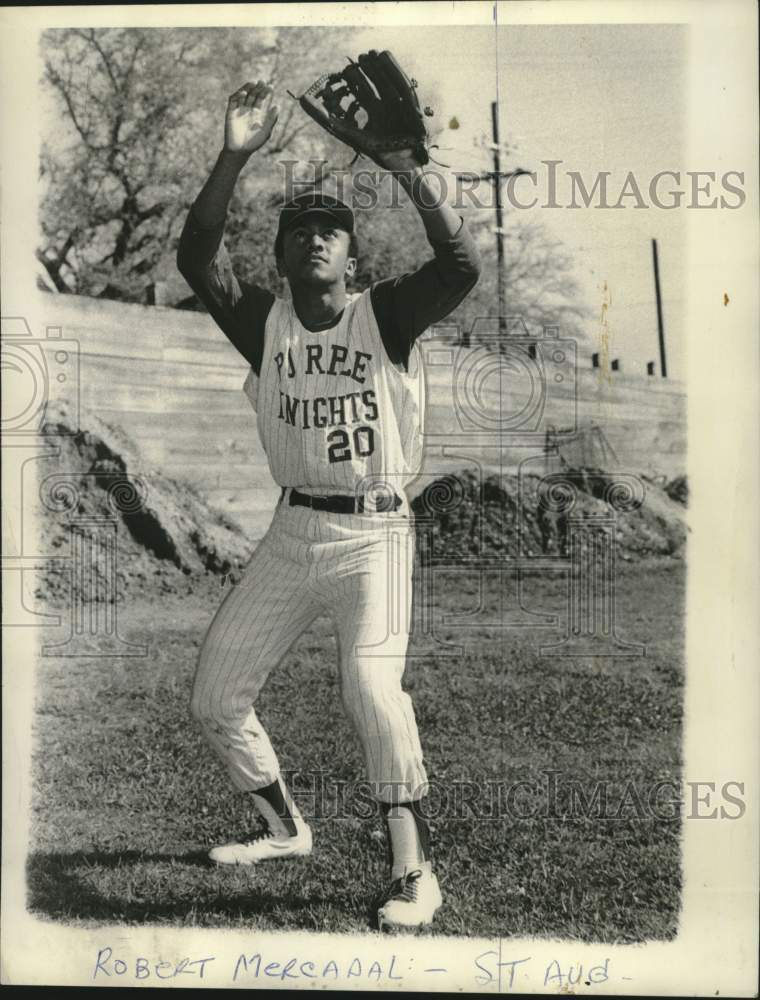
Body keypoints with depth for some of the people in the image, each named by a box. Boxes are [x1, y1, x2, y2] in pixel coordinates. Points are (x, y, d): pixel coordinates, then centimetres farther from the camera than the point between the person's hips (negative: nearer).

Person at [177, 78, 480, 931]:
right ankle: (281, 826, 33)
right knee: (214, 695, 10)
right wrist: (234, 157, -22)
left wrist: (401, 163, -27)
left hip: (373, 536, -5)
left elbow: (461, 263, -23)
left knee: (372, 687, -25)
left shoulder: (385, 315, -6)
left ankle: (413, 871, -9)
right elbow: (196, 258, -14)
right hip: (292, 533, 5)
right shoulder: (264, 323, 1)